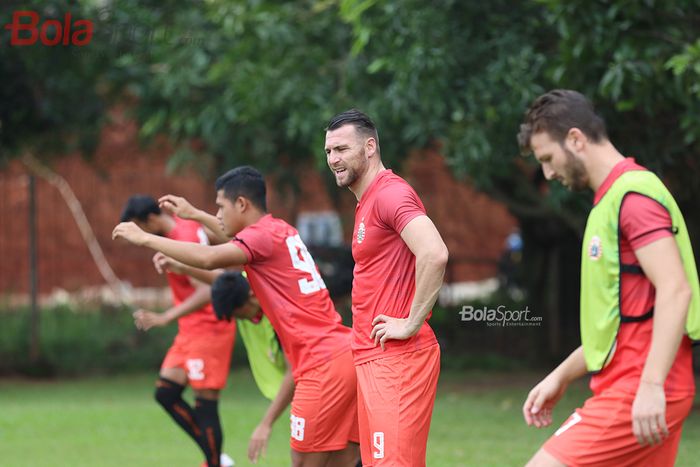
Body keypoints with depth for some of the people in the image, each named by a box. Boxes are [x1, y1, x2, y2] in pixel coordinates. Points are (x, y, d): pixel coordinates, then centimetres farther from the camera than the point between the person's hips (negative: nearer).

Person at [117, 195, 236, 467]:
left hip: (207, 329, -10)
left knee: (205, 403, -8)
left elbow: (206, 292, -30)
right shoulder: (185, 227, 6)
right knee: (166, 392, 8)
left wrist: (165, 318, -36)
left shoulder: (183, 241, -21)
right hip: (192, 330, 10)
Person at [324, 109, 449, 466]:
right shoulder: (366, 202, 19)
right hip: (372, 357, 10)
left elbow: (434, 254, -27)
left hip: (397, 357, -10)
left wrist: (412, 324, -20)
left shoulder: (391, 193, -12)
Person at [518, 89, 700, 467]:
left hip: (636, 395, -10)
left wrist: (651, 384, -28)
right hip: (620, 389, 10)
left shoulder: (633, 194, -11)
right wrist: (562, 376, 24)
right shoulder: (610, 198, 20)